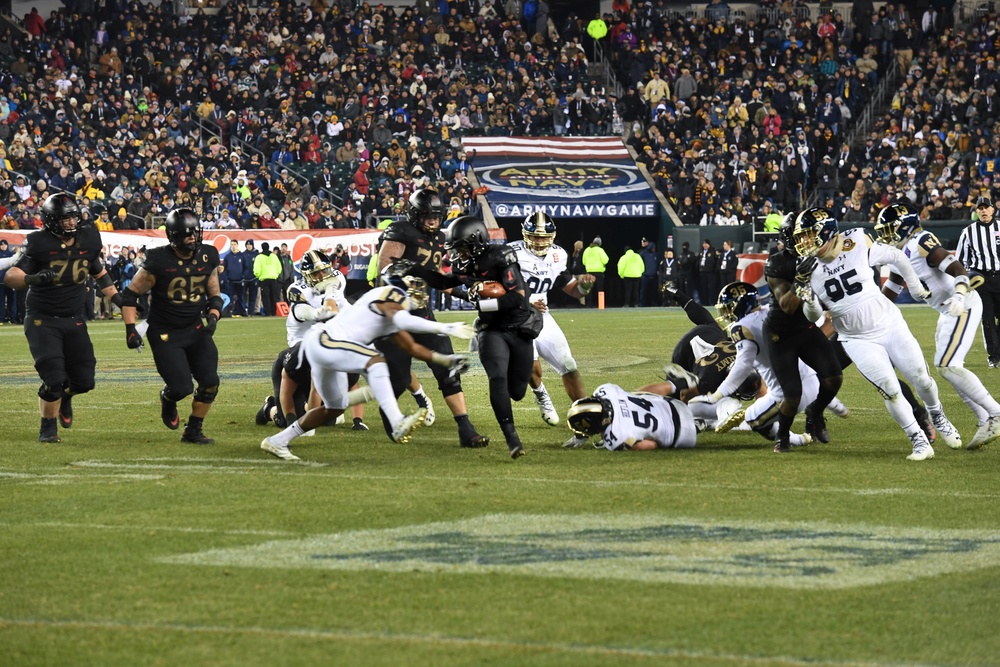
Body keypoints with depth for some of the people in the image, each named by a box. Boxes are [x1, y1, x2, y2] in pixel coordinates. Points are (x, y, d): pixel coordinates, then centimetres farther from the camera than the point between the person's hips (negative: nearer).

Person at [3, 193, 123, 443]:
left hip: (74, 319, 5)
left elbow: (98, 271, 18)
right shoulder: (39, 243, -15)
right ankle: (48, 427, 10)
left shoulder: (87, 239, 0)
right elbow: (11, 276, -21)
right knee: (54, 379, -14)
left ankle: (64, 395, 38)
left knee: (84, 381, 2)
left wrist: (117, 298, 12)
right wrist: (32, 278, -41)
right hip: (42, 320, -5)